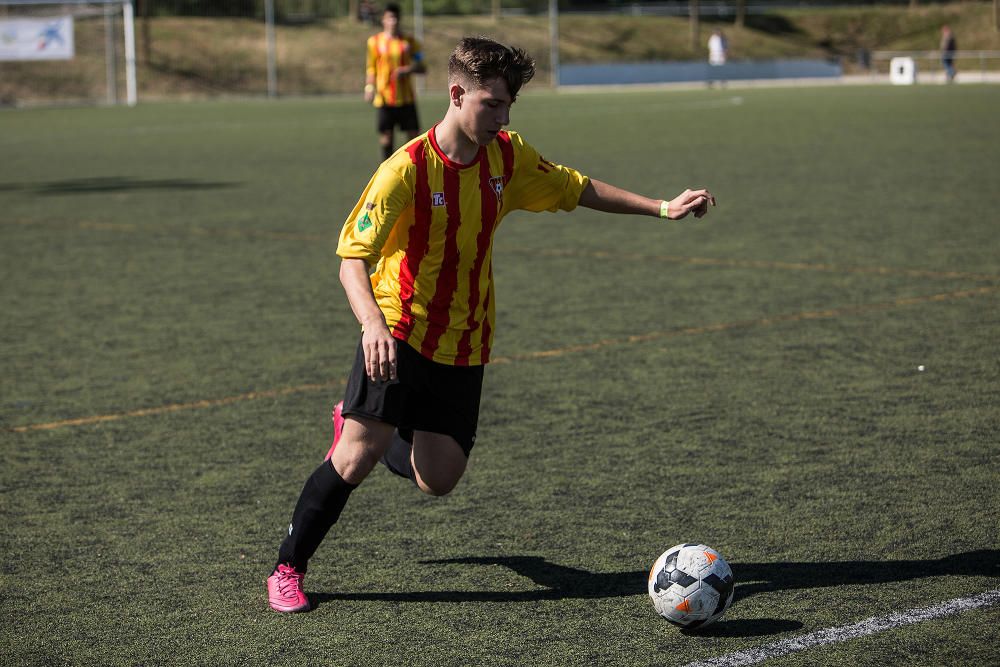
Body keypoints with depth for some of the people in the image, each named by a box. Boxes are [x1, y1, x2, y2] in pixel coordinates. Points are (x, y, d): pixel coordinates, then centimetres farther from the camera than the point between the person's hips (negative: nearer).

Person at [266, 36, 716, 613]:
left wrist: (662, 208, 5)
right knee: (355, 461, -15)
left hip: (464, 344, 5)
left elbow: (579, 188, 12)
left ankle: (368, 426, 33)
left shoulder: (509, 156, -3)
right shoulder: (407, 170, -19)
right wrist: (374, 325, -42)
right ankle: (288, 569, 5)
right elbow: (352, 260, -24)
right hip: (398, 334, -5)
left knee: (438, 480, 1)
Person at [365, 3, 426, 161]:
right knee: (386, 136, 1)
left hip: (406, 98, 1)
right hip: (384, 99, -1)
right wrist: (369, 87, -10)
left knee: (414, 134, -2)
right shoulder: (374, 41, 4)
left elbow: (422, 68, 5)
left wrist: (407, 70, -14)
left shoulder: (409, 41, 5)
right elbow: (370, 68, 7)